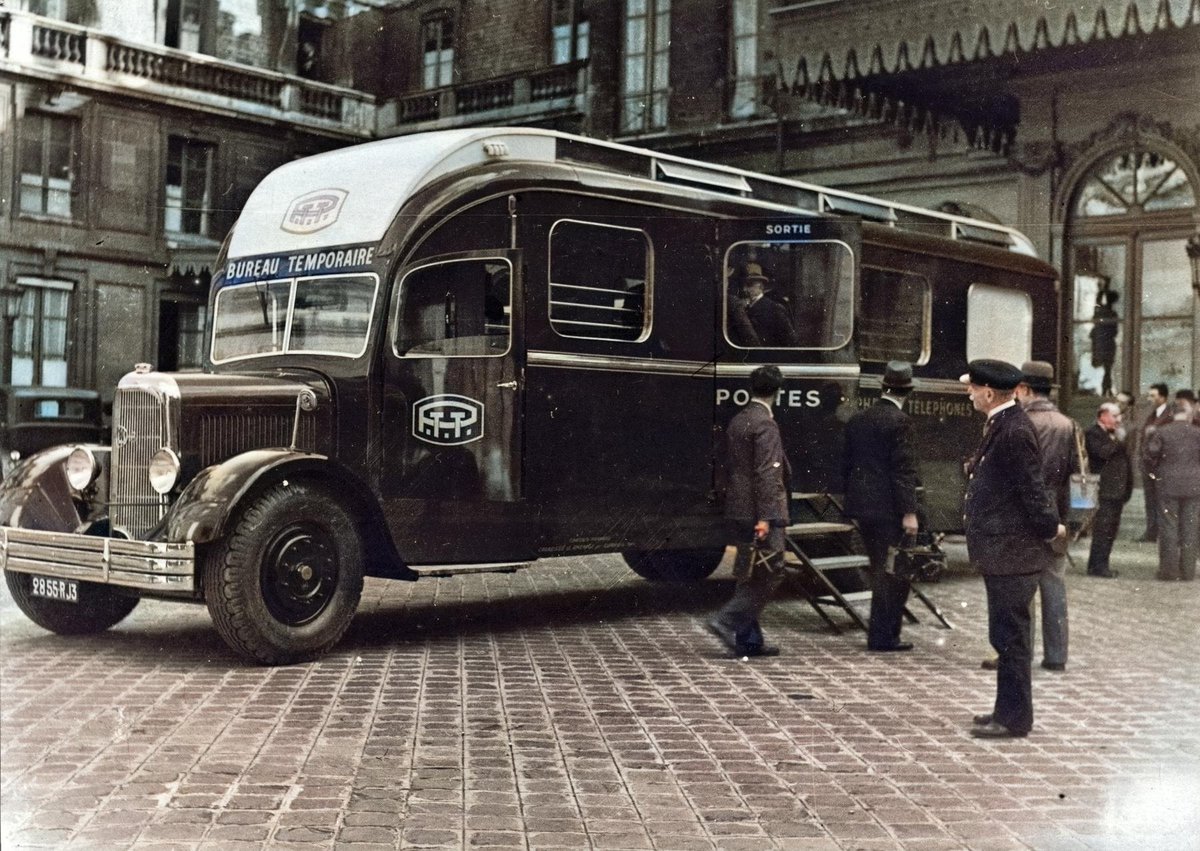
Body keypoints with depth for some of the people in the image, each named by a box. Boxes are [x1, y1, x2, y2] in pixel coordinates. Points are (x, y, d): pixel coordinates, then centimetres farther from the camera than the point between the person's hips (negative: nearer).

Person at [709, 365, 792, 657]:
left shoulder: (737, 421, 13)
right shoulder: (765, 424, -14)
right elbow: (766, 474, -20)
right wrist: (765, 517, -23)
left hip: (737, 511, 9)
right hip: (759, 513, -9)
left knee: (750, 576, 13)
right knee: (769, 573, -3)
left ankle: (749, 639, 15)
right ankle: (727, 621, -11)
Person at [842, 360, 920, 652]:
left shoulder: (857, 420, 9)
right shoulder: (899, 421, -13)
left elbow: (846, 464, 14)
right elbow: (904, 470, -17)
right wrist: (909, 512, -16)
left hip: (861, 506, 7)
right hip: (888, 508, -7)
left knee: (880, 570, 17)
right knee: (894, 572, 2)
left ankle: (883, 634, 23)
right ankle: (883, 637, 4)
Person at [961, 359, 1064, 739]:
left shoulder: (1014, 431, -20)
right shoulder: (1001, 425, 12)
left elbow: (1033, 490, -19)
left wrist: (1050, 529, -10)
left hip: (1012, 553, -10)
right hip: (1003, 551, 10)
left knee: (1010, 636, -2)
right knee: (1008, 636, 17)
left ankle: (1013, 718, 7)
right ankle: (1009, 710, 27)